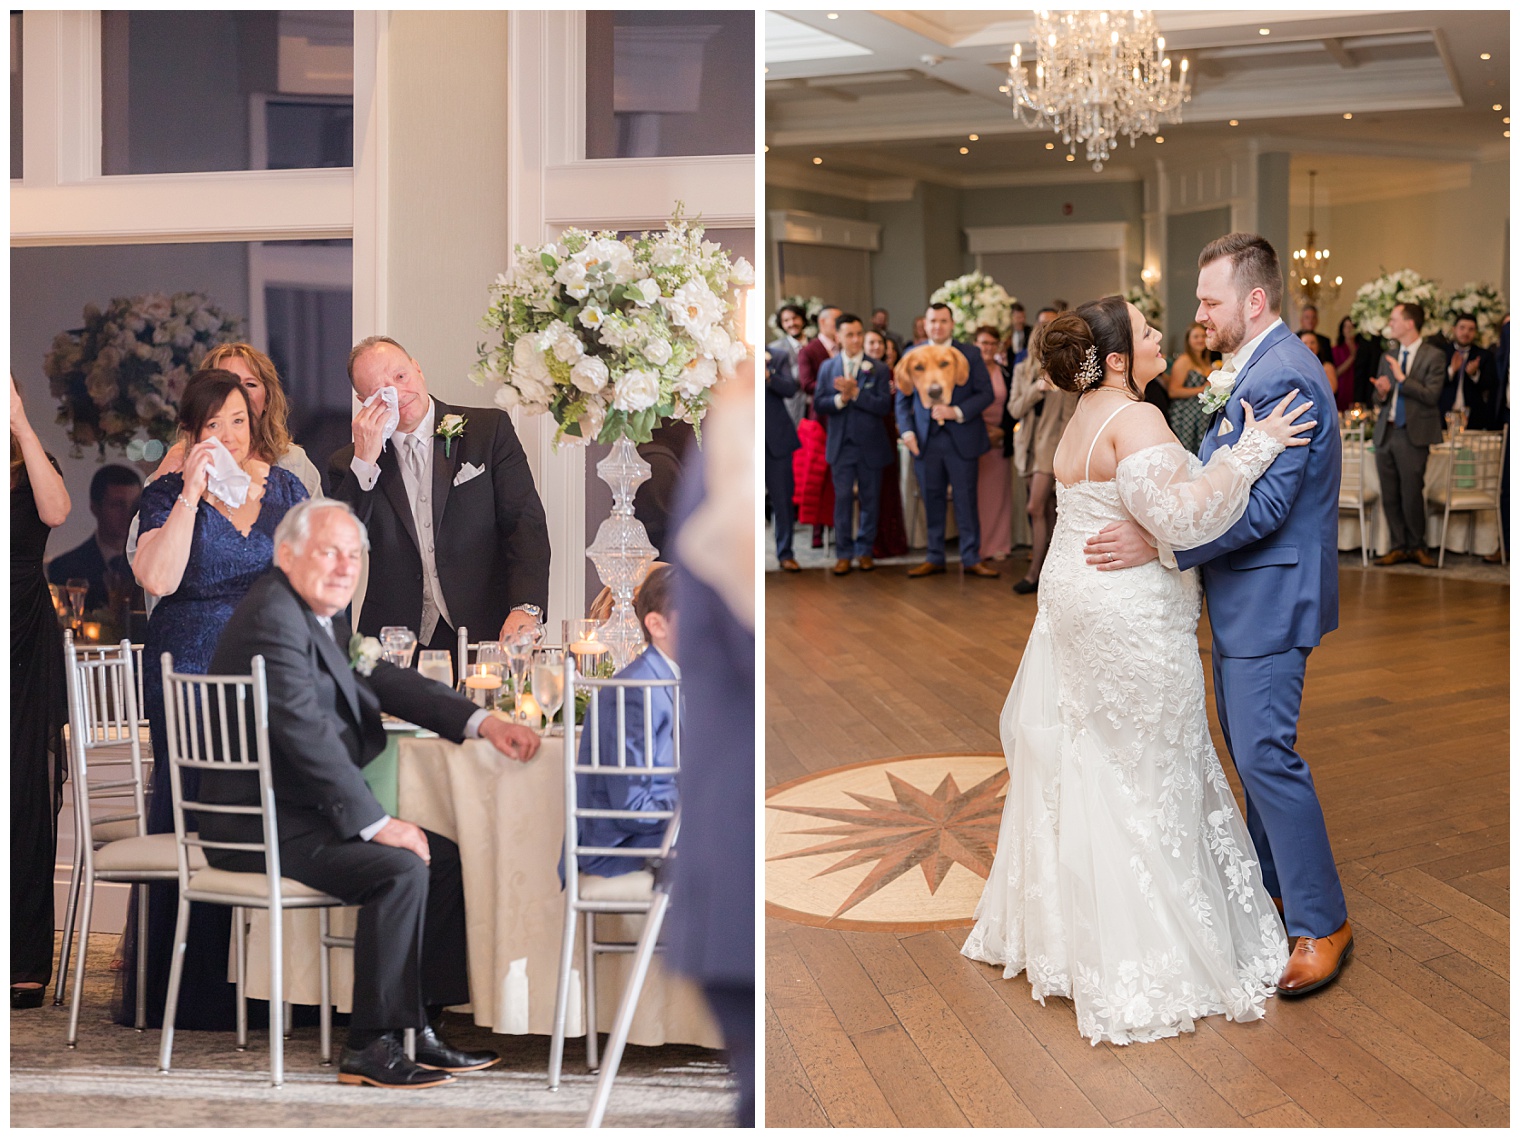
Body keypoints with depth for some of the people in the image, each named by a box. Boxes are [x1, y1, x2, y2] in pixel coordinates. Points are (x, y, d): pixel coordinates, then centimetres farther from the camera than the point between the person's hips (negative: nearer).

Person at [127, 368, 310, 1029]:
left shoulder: (284, 486, 11)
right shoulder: (168, 494, 0)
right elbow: (157, 579, -16)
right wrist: (193, 491, -17)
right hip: (191, 676, -3)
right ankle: (189, 993, 6)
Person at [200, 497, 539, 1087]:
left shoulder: (322, 615, 14)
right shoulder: (272, 617, -18)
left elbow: (382, 681, 14)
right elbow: (305, 732, -26)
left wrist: (482, 722, 0)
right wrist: (376, 822, -24)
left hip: (298, 810, 10)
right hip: (259, 825, -10)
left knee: (444, 857, 5)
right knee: (399, 869, -24)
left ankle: (418, 1026, 9)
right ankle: (371, 1046, -13)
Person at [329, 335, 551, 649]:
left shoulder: (490, 429, 6)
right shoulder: (350, 464, 11)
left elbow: (527, 525, -1)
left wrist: (526, 608, -17)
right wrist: (364, 463, -7)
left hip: (486, 634, -2)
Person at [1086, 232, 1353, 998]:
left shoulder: (1283, 377, -22)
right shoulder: (1251, 368, 12)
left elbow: (1264, 506, -27)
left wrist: (1158, 542, -28)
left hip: (1272, 596, -11)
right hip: (1243, 594, 11)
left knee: (1265, 754, -7)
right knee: (1245, 742, 19)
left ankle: (1321, 924, 3)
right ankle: (1268, 879, 35)